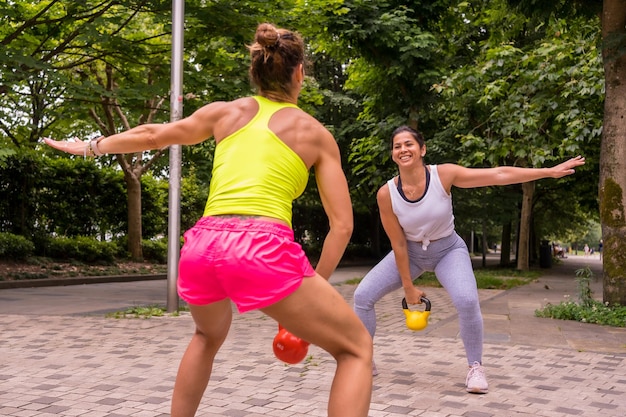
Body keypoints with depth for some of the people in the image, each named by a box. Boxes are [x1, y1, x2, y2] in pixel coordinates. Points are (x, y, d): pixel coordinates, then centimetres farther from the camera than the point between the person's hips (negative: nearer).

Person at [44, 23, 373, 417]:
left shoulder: (227, 111, 20)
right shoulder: (316, 132, 14)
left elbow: (153, 135, 32)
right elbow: (342, 225, 9)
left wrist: (90, 146, 48)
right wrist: (314, 287, 17)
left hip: (202, 246, 5)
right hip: (264, 248, -4)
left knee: (210, 334, 37)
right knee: (357, 348, 10)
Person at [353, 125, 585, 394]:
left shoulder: (444, 174, -23)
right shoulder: (386, 193, -20)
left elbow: (499, 175, -22)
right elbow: (398, 243, -13)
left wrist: (551, 171, -23)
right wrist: (408, 286, -8)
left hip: (448, 249, -1)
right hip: (410, 252, 2)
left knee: (467, 300, -28)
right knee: (363, 295, -9)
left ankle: (476, 367, -4)